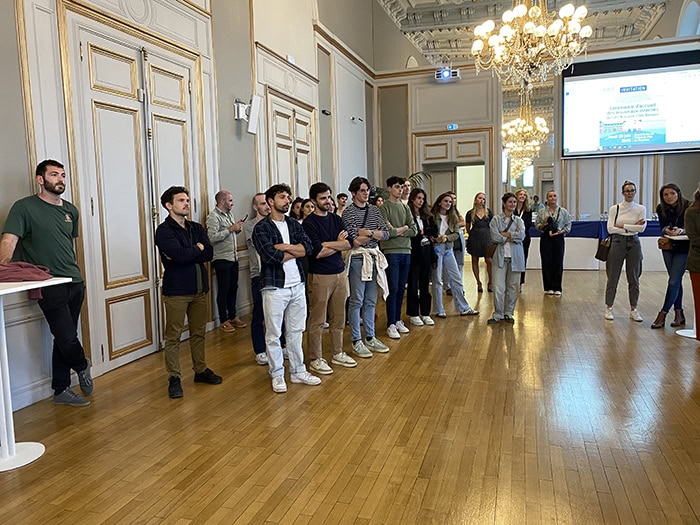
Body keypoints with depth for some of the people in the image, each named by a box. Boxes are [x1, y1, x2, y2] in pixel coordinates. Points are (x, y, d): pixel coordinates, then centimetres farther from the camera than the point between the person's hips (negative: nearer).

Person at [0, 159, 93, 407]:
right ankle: (83, 367, 23)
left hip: (75, 283, 6)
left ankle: (61, 390, 22)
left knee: (64, 339, 11)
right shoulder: (24, 207, -6)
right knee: (67, 337, -8)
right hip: (50, 286, -6)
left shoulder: (70, 210, 13)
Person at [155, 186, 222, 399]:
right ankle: (174, 378, 11)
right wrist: (197, 248, -6)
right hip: (176, 291, -6)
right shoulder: (164, 230, -8)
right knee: (173, 336, 1)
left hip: (199, 289, 6)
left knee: (198, 333, 15)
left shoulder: (197, 228, 10)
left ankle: (200, 370, 28)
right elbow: (179, 255, -23)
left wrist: (186, 253, -16)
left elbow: (209, 253, -4)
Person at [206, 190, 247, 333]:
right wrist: (230, 229, -22)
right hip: (221, 259, -8)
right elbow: (212, 238, -24)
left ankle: (232, 317, 25)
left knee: (233, 288, 14)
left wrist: (237, 229, 3)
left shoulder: (229, 214, 14)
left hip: (233, 257, 8)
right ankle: (223, 321, 12)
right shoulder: (213, 217, -12)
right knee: (223, 290, 1)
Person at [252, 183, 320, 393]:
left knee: (296, 332, 15)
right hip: (275, 287, -5)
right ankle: (277, 375, 20)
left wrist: (284, 246, -16)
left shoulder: (294, 225, 10)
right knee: (273, 335, 5)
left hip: (297, 285, 5)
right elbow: (271, 256, -20)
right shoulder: (261, 228, -6)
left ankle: (298, 371, 27)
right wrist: (296, 250, -7)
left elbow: (308, 247, -4)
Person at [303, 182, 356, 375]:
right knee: (317, 320, 2)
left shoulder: (336, 219, 12)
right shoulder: (309, 223, -9)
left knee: (338, 318, 14)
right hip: (319, 277, -6)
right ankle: (315, 359, 14)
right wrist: (338, 244, -5)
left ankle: (338, 354, 28)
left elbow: (348, 243, -1)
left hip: (339, 273, 6)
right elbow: (317, 252, -18)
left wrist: (326, 244, -13)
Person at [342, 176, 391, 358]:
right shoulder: (348, 212, -7)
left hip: (374, 257, 6)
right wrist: (375, 233, -6)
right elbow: (355, 241, -15)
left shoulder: (374, 210, 10)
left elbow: (386, 234, 1)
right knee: (356, 301, 0)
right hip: (357, 259, -6)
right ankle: (356, 341, 9)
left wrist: (367, 232, -12)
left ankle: (370, 338, 23)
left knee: (370, 301, 13)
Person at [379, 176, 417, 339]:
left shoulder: (405, 208, 12)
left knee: (401, 289, 11)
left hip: (406, 251, 6)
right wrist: (404, 228, -2)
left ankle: (398, 320, 23)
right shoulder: (384, 208, -4)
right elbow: (387, 233, -15)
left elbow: (414, 230, 4)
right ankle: (391, 325, 5)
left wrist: (396, 231, -8)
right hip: (391, 252, -5)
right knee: (393, 289, -3)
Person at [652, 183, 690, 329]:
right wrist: (666, 230, -28)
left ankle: (663, 314, -3)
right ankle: (679, 314, 20)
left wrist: (680, 230, -35)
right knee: (676, 281, 11)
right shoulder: (661, 209, -4)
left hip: (683, 249, -4)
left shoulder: (688, 207, -16)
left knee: (674, 281, -8)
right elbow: (662, 227, -5)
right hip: (668, 247, 4)